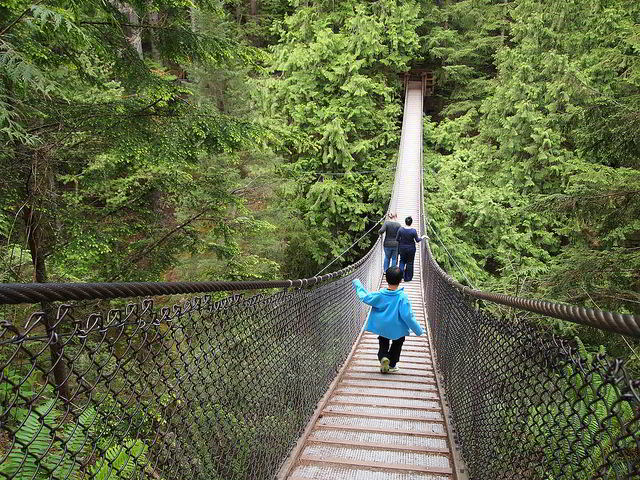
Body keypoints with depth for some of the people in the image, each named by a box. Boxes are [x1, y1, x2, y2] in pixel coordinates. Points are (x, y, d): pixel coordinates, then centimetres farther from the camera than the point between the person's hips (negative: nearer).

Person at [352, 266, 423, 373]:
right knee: (397, 345, 24)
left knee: (383, 344, 23)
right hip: (398, 330, -2)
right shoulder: (402, 297, -24)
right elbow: (408, 316, -22)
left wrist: (358, 285, 13)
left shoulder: (380, 295, -15)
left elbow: (365, 297, -2)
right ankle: (392, 365, 27)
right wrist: (418, 330, -10)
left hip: (381, 328, 2)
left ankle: (383, 357, -4)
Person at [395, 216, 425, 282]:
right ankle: (407, 278, 19)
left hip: (402, 248, 2)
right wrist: (422, 237, 10)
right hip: (411, 248, -1)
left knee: (402, 260, 21)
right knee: (410, 262, 12)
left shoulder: (400, 229, -12)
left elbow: (397, 239, -6)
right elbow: (417, 240, -8)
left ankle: (400, 273, 2)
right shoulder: (413, 231, -16)